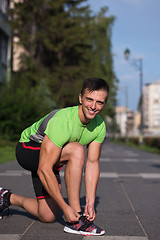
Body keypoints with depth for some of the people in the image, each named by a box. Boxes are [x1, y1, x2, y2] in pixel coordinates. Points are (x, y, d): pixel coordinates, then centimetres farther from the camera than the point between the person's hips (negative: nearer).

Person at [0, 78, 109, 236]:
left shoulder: (99, 126, -13)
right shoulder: (62, 122, -35)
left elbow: (92, 164, -8)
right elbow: (44, 170, -36)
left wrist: (90, 202, -16)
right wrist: (65, 207, -35)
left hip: (52, 159, 7)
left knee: (48, 217, 2)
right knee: (77, 150, -34)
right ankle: (76, 219, -27)